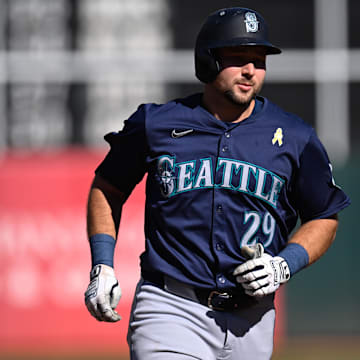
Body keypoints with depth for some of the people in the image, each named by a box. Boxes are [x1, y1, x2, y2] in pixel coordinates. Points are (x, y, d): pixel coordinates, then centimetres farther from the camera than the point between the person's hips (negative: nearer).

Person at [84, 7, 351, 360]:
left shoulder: (295, 139, 5)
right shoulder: (156, 123, 2)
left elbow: (324, 218, 15)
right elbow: (107, 188, 16)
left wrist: (284, 265, -4)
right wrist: (102, 267, 5)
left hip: (250, 323, 2)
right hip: (171, 312, -2)